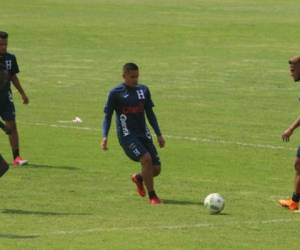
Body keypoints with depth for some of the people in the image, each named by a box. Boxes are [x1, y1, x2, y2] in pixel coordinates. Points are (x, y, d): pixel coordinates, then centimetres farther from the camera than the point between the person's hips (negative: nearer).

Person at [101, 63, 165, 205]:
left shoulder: (143, 90, 10)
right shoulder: (115, 93, -5)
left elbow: (150, 114, 17)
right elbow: (107, 116, -3)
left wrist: (159, 135, 14)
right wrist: (104, 137, -15)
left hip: (143, 134, 5)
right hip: (127, 136, -5)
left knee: (156, 168, -2)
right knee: (146, 158, -26)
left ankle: (138, 178, 34)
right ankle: (152, 196, -12)